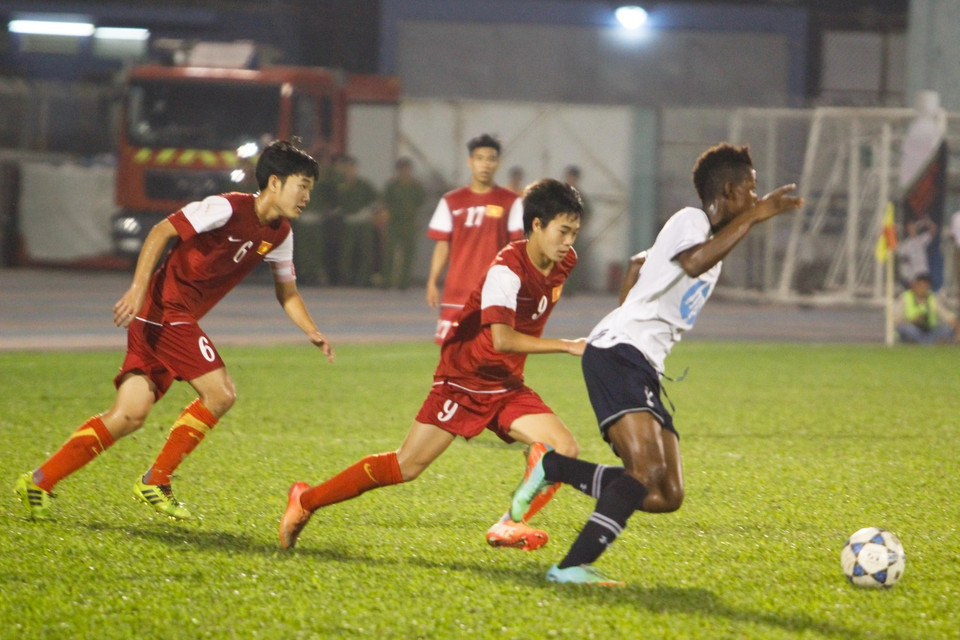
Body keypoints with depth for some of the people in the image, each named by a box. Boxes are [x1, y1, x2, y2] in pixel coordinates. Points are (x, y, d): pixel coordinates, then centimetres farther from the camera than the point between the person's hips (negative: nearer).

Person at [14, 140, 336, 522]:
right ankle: (155, 482, 1)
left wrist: (312, 333, 9)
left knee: (129, 415, 2)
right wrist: (138, 289, -25)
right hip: (166, 309, -8)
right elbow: (162, 232, -16)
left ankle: (39, 482, 0)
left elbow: (287, 290, 24)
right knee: (219, 393, -10)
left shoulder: (280, 234, 11)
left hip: (179, 319, 8)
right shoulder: (228, 209, -14)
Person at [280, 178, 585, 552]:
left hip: (505, 387, 7)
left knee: (564, 450, -12)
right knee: (405, 467, -7)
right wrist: (567, 347, -37)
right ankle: (306, 501, 7)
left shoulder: (563, 263, -2)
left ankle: (510, 526, -6)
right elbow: (501, 339, -37)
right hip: (462, 380, -7)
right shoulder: (507, 269, -25)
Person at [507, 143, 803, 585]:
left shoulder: (709, 235, 23)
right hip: (616, 354, -10)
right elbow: (695, 263, -31)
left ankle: (552, 468, 15)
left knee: (667, 497, 2)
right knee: (648, 470, -27)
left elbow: (637, 264, 39)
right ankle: (571, 568, -29)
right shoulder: (690, 220, -6)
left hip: (644, 371, 10)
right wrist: (753, 217, -25)